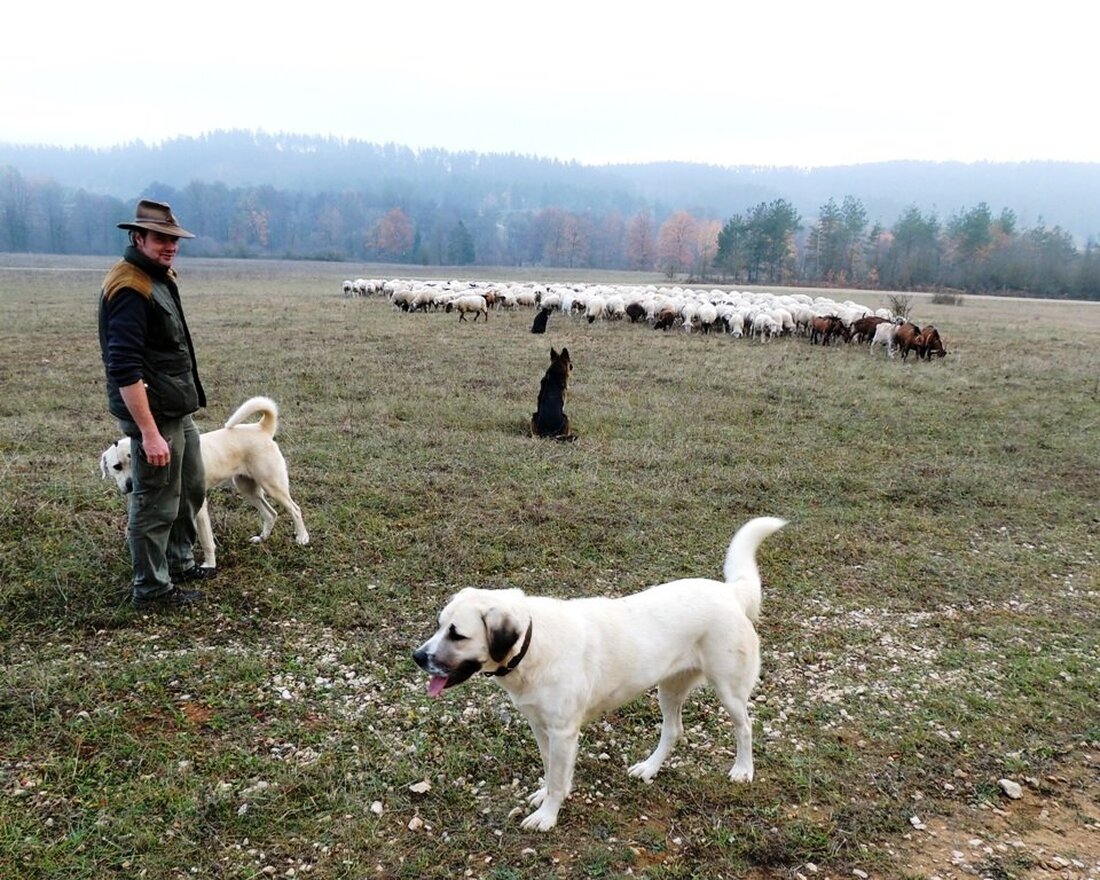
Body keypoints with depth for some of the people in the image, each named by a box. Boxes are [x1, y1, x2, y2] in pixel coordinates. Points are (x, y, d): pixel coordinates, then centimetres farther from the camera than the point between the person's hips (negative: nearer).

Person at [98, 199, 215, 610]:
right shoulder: (130, 289, -20)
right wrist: (149, 432, -27)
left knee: (191, 487, 22)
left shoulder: (160, 277, 11)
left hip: (179, 410, 10)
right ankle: (151, 588, 16)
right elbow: (124, 369, -25)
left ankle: (178, 562, 39)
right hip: (153, 413, -10)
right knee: (156, 503, 1)